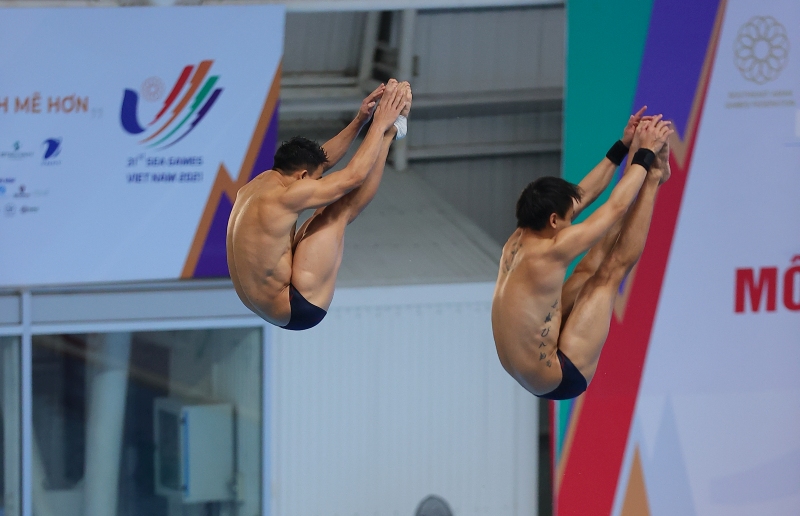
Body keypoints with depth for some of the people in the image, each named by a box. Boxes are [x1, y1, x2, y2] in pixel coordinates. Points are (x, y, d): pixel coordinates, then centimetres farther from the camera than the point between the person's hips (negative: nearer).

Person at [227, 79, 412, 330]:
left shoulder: (259, 184, 7)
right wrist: (379, 125, -5)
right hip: (298, 309, -9)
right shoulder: (282, 198, -22)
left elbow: (323, 159, 19)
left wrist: (360, 120, 16)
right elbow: (354, 175, -16)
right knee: (340, 208, -7)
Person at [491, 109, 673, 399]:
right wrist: (645, 154, -2)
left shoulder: (515, 245, 2)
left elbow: (581, 197, 12)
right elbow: (615, 207, -14)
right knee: (612, 269, -4)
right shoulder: (548, 254, -23)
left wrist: (623, 147, 15)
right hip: (560, 380, -9)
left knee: (589, 269, 12)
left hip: (530, 374, 9)